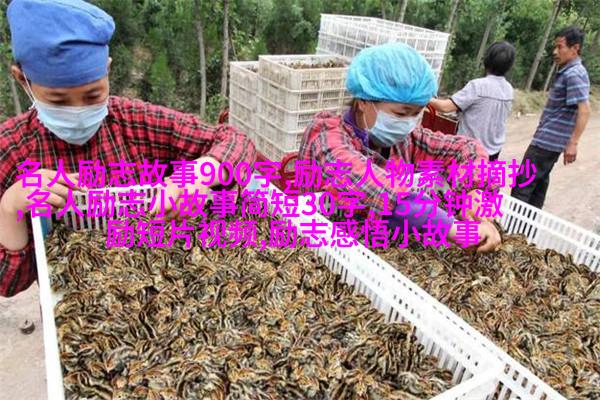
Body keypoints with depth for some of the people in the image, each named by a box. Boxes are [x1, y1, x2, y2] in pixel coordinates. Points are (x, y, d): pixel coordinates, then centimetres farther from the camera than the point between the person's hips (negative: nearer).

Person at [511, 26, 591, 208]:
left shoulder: (574, 74, -17)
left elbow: (584, 110, -24)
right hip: (549, 139, 10)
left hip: (548, 141, -10)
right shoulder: (566, 72, 14)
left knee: (523, 184, -8)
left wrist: (573, 143, -26)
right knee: (539, 182, 15)